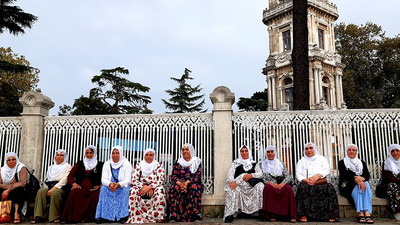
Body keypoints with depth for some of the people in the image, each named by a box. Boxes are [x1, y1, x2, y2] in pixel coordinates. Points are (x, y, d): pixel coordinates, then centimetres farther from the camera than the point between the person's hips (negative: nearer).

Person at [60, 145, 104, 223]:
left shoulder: (100, 165, 13)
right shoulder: (79, 164, 21)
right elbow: (70, 176, 18)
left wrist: (100, 185, -10)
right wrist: (73, 183, -2)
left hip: (93, 189, -2)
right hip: (80, 188, 2)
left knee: (95, 196, -35)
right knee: (74, 193, -32)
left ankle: (87, 218, -24)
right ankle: (73, 217, -27)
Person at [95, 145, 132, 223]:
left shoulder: (126, 164, -4)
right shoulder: (107, 164, 5)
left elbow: (127, 180, -12)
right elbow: (103, 179, -4)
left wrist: (118, 184, -33)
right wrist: (110, 184, -28)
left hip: (122, 188, -2)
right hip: (109, 187, 2)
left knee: (125, 190, -32)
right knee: (103, 189, -27)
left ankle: (123, 217, -26)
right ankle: (103, 217, -24)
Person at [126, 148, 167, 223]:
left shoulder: (158, 165, 3)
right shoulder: (139, 165, 7)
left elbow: (161, 180, -8)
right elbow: (134, 180, -1)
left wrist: (149, 187, -21)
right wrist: (144, 186, -17)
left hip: (154, 188, -1)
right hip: (141, 188, 1)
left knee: (160, 191, -33)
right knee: (133, 191, -29)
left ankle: (158, 217, -23)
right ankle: (136, 217, -24)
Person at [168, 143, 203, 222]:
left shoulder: (197, 162, 8)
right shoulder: (178, 162, 13)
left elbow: (197, 176, -5)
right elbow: (173, 176, 3)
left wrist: (187, 182, -23)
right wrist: (180, 184, -19)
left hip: (192, 184, -1)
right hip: (179, 184, 1)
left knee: (195, 188, -35)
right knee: (174, 188, -31)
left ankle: (197, 216, -39)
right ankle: (173, 216, -36)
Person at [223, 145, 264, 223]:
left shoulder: (254, 164, 22)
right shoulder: (235, 163, 19)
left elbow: (260, 173, 6)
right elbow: (230, 173, 3)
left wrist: (251, 175, -15)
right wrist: (232, 181, -20)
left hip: (251, 185, 1)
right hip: (239, 184, -1)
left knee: (260, 186, -29)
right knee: (232, 189, -34)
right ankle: (230, 214, -32)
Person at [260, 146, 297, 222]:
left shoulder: (280, 164, 18)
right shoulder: (262, 164, 15)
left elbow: (288, 176, 8)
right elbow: (261, 177, 4)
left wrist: (283, 183, -12)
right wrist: (270, 183, -12)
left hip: (281, 185, 1)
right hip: (270, 185, -1)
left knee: (288, 188, -32)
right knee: (268, 187, -36)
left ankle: (291, 215, -27)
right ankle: (271, 214, -32)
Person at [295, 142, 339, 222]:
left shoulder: (321, 158, 20)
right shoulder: (302, 161, 21)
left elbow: (327, 170, 3)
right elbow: (298, 174, 8)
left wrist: (317, 176, -16)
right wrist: (305, 180, -15)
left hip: (322, 182, 0)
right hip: (307, 183, 0)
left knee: (329, 188, -31)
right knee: (302, 187, -33)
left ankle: (331, 214, -27)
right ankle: (303, 215, -33)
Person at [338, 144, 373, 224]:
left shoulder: (362, 163, 20)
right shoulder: (342, 163, 10)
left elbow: (367, 175, 5)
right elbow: (344, 175, -8)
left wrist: (362, 178, -20)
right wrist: (356, 180, -26)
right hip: (347, 186, -2)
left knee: (366, 184, -30)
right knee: (357, 187, -33)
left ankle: (368, 213, -44)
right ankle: (360, 213, -47)